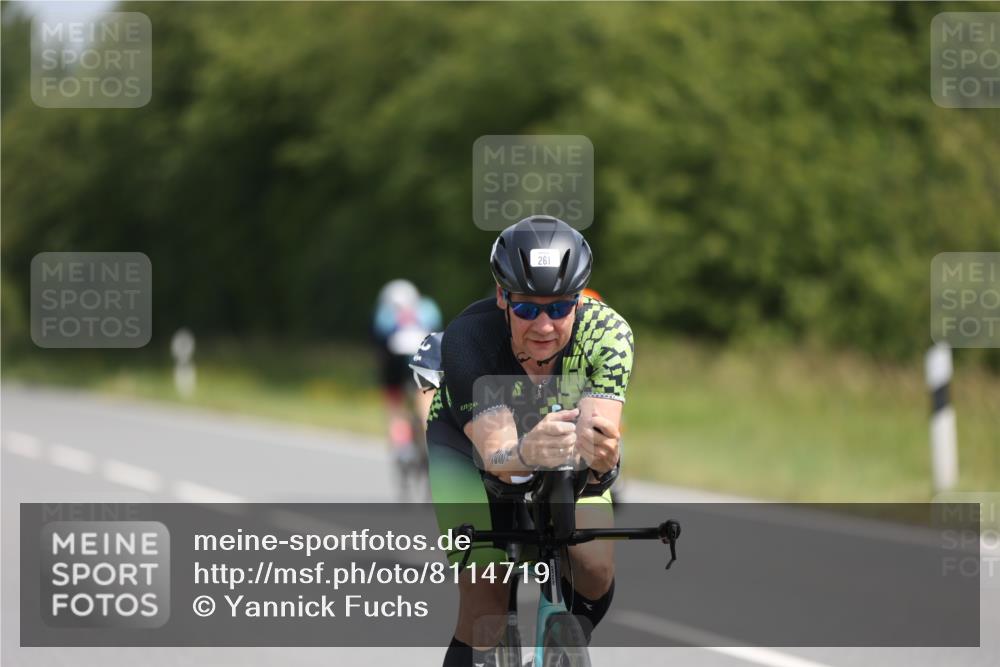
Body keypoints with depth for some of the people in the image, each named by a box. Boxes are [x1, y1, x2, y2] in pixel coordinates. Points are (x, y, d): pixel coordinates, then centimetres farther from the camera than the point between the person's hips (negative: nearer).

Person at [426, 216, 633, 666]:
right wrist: (527, 455, -67)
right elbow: (495, 455, -44)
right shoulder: (468, 338, -37)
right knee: (484, 601, -15)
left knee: (595, 574, -16)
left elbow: (601, 428, -43)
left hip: (563, 451, 2)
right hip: (468, 442, -2)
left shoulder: (607, 332, -32)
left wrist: (600, 458, -67)